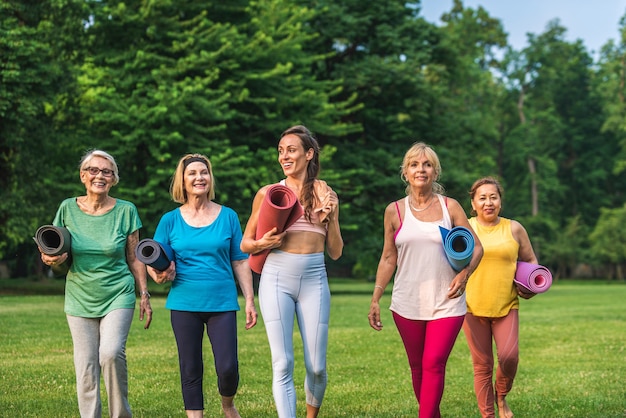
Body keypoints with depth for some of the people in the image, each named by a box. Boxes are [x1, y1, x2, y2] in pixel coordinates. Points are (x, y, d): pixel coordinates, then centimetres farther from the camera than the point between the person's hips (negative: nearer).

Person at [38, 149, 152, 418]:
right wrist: (54, 261, -15)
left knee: (111, 353, -22)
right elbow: (61, 264, 7)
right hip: (80, 298, 2)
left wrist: (144, 296, 2)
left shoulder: (125, 211, -2)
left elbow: (134, 259, 5)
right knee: (86, 369, 1)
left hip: (118, 296, -2)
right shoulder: (68, 209, 1)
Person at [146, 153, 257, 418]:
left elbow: (240, 262, 6)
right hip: (184, 304, 1)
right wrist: (160, 274, -18)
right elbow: (153, 264, 5)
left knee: (228, 368, -6)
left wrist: (250, 300, 1)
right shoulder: (170, 220, 3)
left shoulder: (228, 217, 3)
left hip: (222, 303, -1)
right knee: (190, 370, 6)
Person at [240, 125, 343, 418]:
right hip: (277, 279, -1)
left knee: (316, 367, 4)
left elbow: (335, 252, 10)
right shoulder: (268, 193, 5)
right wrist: (263, 244, -11)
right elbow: (245, 243, 11)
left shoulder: (325, 195, 9)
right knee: (282, 365, -8)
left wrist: (330, 217, -4)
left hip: (314, 281, 1)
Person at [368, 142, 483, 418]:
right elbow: (388, 258, 9)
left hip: (446, 303, -2)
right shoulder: (395, 211, 5)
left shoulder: (450, 207, 2)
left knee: (434, 364, -11)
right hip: (407, 303, 2)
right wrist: (375, 299, 4)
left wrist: (465, 273, -14)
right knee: (417, 366, 8)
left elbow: (476, 247, 5)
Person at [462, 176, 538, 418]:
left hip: (506, 306, 0)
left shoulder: (514, 229, 6)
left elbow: (530, 261, 16)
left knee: (509, 356, -16)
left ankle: (501, 397, 14)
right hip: (472, 306, 0)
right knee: (482, 364, 2)